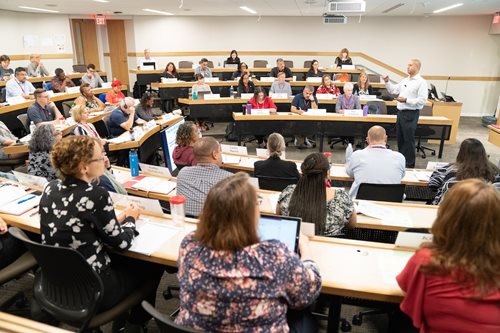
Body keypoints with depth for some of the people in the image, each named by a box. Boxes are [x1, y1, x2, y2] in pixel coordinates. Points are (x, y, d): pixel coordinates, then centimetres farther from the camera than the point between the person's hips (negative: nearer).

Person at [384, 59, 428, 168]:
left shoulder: (421, 82, -10)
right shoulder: (405, 80, 14)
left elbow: (422, 100, -17)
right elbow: (393, 90, 18)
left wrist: (406, 100, -22)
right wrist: (387, 81, 4)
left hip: (411, 114, -8)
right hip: (401, 112, 8)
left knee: (409, 140, -2)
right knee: (400, 139, 15)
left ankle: (410, 165, 9)